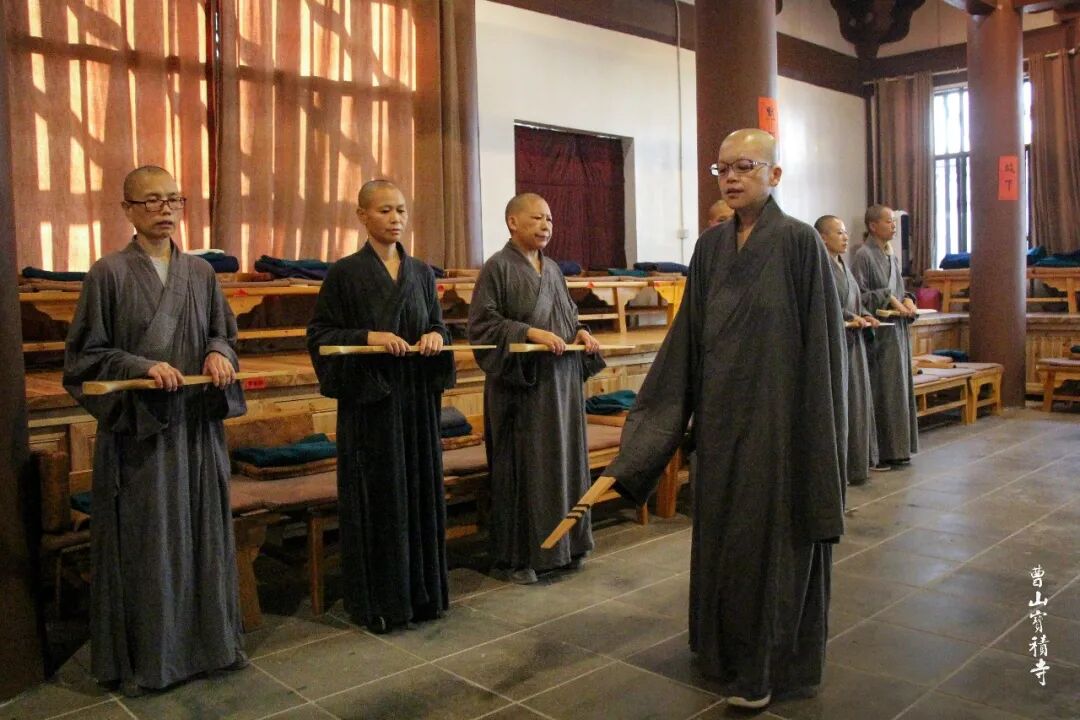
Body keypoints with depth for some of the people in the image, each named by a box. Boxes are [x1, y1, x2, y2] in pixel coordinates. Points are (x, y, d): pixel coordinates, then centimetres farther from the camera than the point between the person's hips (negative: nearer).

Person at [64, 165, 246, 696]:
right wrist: (142, 368, -18)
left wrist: (218, 354, -7)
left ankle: (211, 639, 26)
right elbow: (85, 353, -4)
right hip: (137, 427, -4)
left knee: (203, 534, 12)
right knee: (143, 544, 4)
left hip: (198, 425, 4)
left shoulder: (201, 272, 8)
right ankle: (142, 657, 19)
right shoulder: (109, 273, -5)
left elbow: (224, 333, 15)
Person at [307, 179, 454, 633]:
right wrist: (367, 337, -19)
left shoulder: (421, 272, 10)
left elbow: (439, 325, 16)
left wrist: (436, 337, -7)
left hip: (417, 399, 5)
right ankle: (377, 601, 14)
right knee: (377, 498, 1)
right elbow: (319, 335, -4)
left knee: (421, 493, 9)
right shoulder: (345, 273, -3)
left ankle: (421, 591, 23)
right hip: (368, 400, -4)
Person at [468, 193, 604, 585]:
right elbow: (481, 322, -14)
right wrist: (530, 333, -23)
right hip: (521, 383, -7)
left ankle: (564, 544, 25)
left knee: (564, 460, 12)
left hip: (562, 381, 7)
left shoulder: (552, 268, 13)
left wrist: (581, 332, 1)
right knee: (523, 467, -2)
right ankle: (514, 556, 10)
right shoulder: (498, 267, -8)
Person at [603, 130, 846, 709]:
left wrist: (815, 427, -13)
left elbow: (820, 341, -10)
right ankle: (726, 649, 33)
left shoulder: (799, 242, -9)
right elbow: (688, 338, 8)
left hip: (777, 417, -5)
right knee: (721, 528, 14)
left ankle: (770, 666, 21)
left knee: (773, 534, 5)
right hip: (720, 417, 6)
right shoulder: (710, 246, 6)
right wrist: (651, 418, 5)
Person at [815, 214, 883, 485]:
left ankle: (856, 462, 21)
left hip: (852, 343, 10)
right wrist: (851, 318, -20)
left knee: (856, 401, 12)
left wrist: (864, 316, 3)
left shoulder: (842, 265, 16)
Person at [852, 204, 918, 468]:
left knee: (898, 388, 10)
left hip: (897, 332, 8)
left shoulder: (892, 256, 14)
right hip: (877, 334, -8)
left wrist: (907, 300, 0)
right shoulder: (864, 255, -10)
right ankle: (875, 453, 3)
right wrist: (888, 299, -18)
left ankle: (895, 449, 17)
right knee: (878, 393, -5)